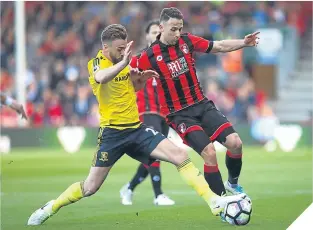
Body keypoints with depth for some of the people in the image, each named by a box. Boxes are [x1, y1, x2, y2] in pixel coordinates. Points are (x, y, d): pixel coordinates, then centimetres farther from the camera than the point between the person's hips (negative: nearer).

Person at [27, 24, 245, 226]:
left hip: (136, 128, 5)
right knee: (91, 187, -1)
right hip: (112, 133, -5)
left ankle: (214, 201, -12)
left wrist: (141, 79, 3)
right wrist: (123, 63, -59)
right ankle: (50, 208, 22)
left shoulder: (123, 62, 7)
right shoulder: (96, 63, -13)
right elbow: (101, 78, -41)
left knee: (181, 155, -11)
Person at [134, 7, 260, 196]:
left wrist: (244, 43, -7)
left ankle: (233, 183, 17)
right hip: (179, 115, -5)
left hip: (203, 105, 5)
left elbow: (220, 46, 7)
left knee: (235, 142, -10)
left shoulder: (187, 41, 1)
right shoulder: (149, 57, -11)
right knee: (209, 153, -22)